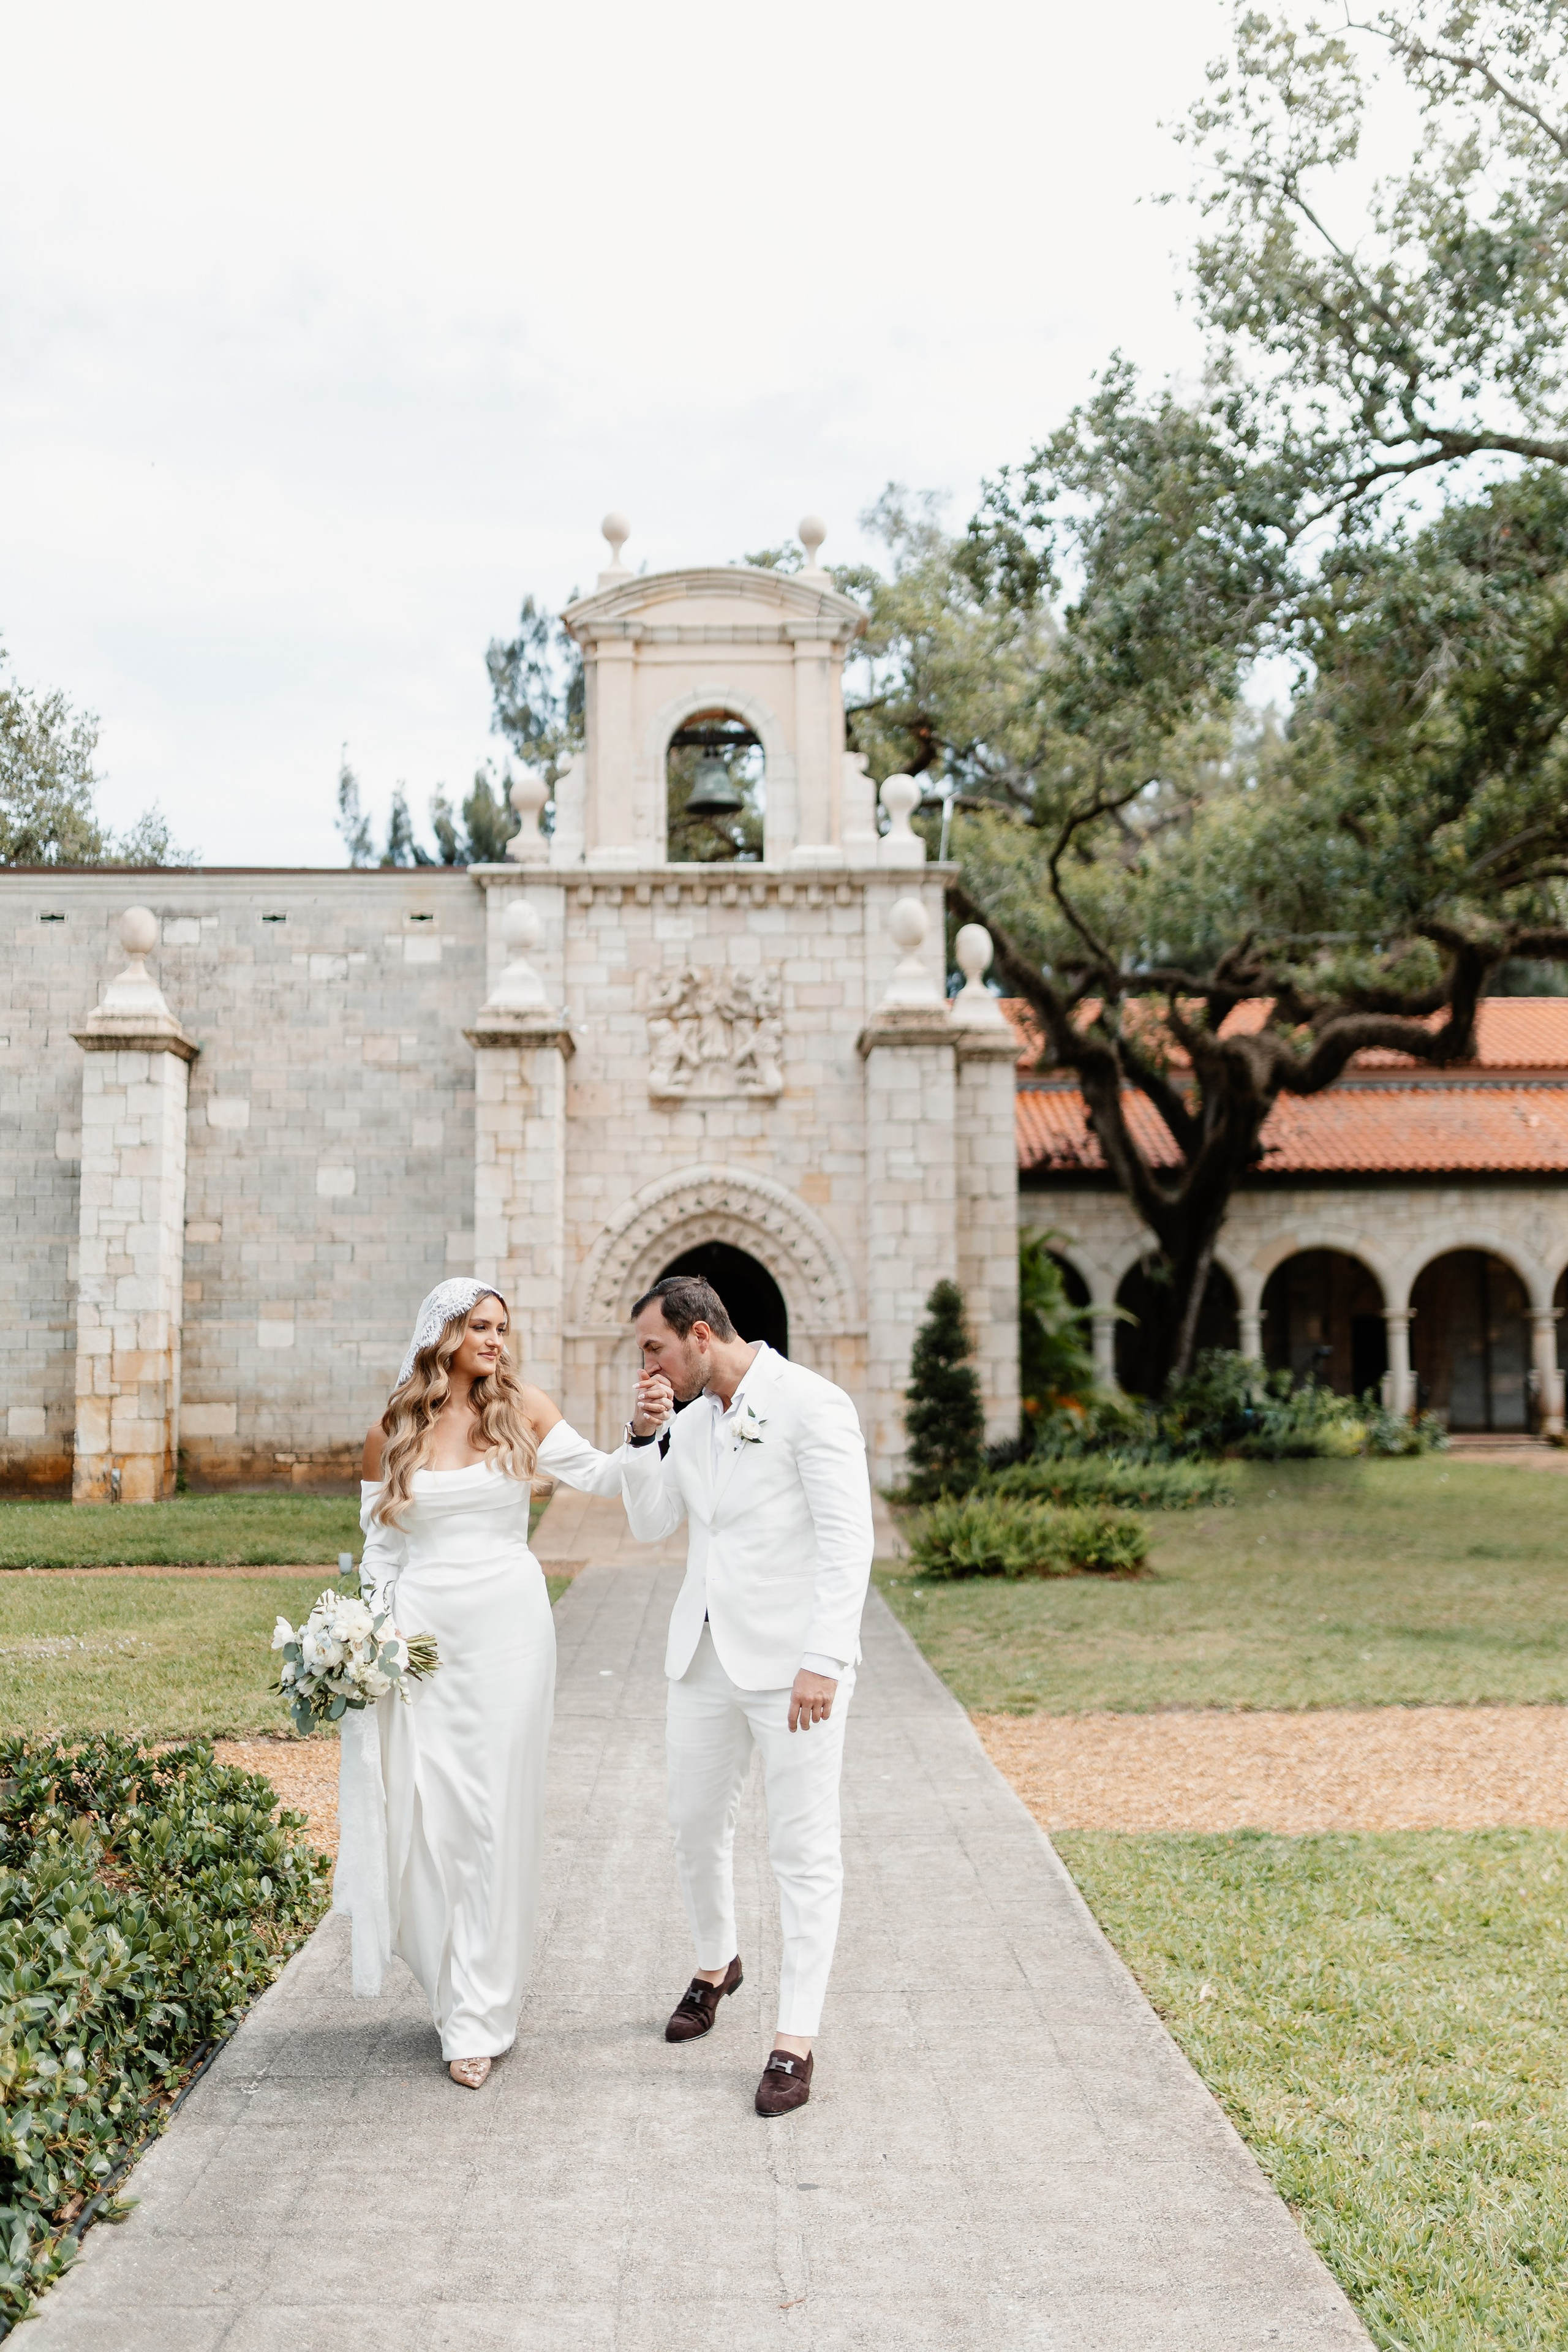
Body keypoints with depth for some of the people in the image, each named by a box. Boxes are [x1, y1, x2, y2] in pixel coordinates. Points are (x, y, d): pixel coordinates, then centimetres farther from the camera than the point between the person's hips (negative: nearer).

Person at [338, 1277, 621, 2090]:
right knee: (426, 1814, 2)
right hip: (422, 1632, 1)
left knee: (495, 1815, 0)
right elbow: (379, 1548, 9)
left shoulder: (521, 1410, 3)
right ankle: (455, 1985, 24)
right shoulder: (391, 1434, 4)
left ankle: (479, 2019, 10)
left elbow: (599, 1476, 3)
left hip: (508, 1626, -1)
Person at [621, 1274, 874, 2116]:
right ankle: (715, 1966, 42)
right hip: (706, 1657, 7)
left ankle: (794, 2041, 10)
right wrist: (646, 1433, -2)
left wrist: (823, 1661, -24)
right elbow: (650, 1523, 13)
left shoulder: (811, 1405, -14)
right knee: (695, 1826, 17)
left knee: (804, 1853, 1)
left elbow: (848, 1540, -18)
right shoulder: (692, 1417, 10)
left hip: (792, 1664, -7)